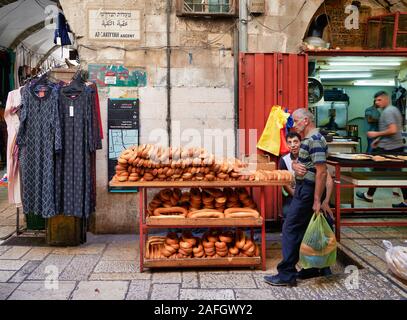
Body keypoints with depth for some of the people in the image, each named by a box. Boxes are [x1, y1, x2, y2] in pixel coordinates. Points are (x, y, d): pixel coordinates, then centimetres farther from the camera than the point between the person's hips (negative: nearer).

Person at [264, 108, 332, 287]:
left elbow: (322, 172, -22)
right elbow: (299, 162, 19)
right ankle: (319, 267, 27)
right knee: (309, 230, 16)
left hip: (307, 191, -10)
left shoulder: (315, 140, -17)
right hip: (304, 188, 10)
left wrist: (317, 200, -23)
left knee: (291, 229, -7)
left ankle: (287, 274, 0)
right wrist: (295, 165, -7)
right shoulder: (307, 139, 15)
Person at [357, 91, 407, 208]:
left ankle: (369, 195, 19)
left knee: (378, 171, 5)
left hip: (387, 148, -9)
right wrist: (379, 139, 20)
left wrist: (376, 134, -14)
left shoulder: (387, 112, -15)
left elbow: (392, 130, -24)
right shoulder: (395, 109, 17)